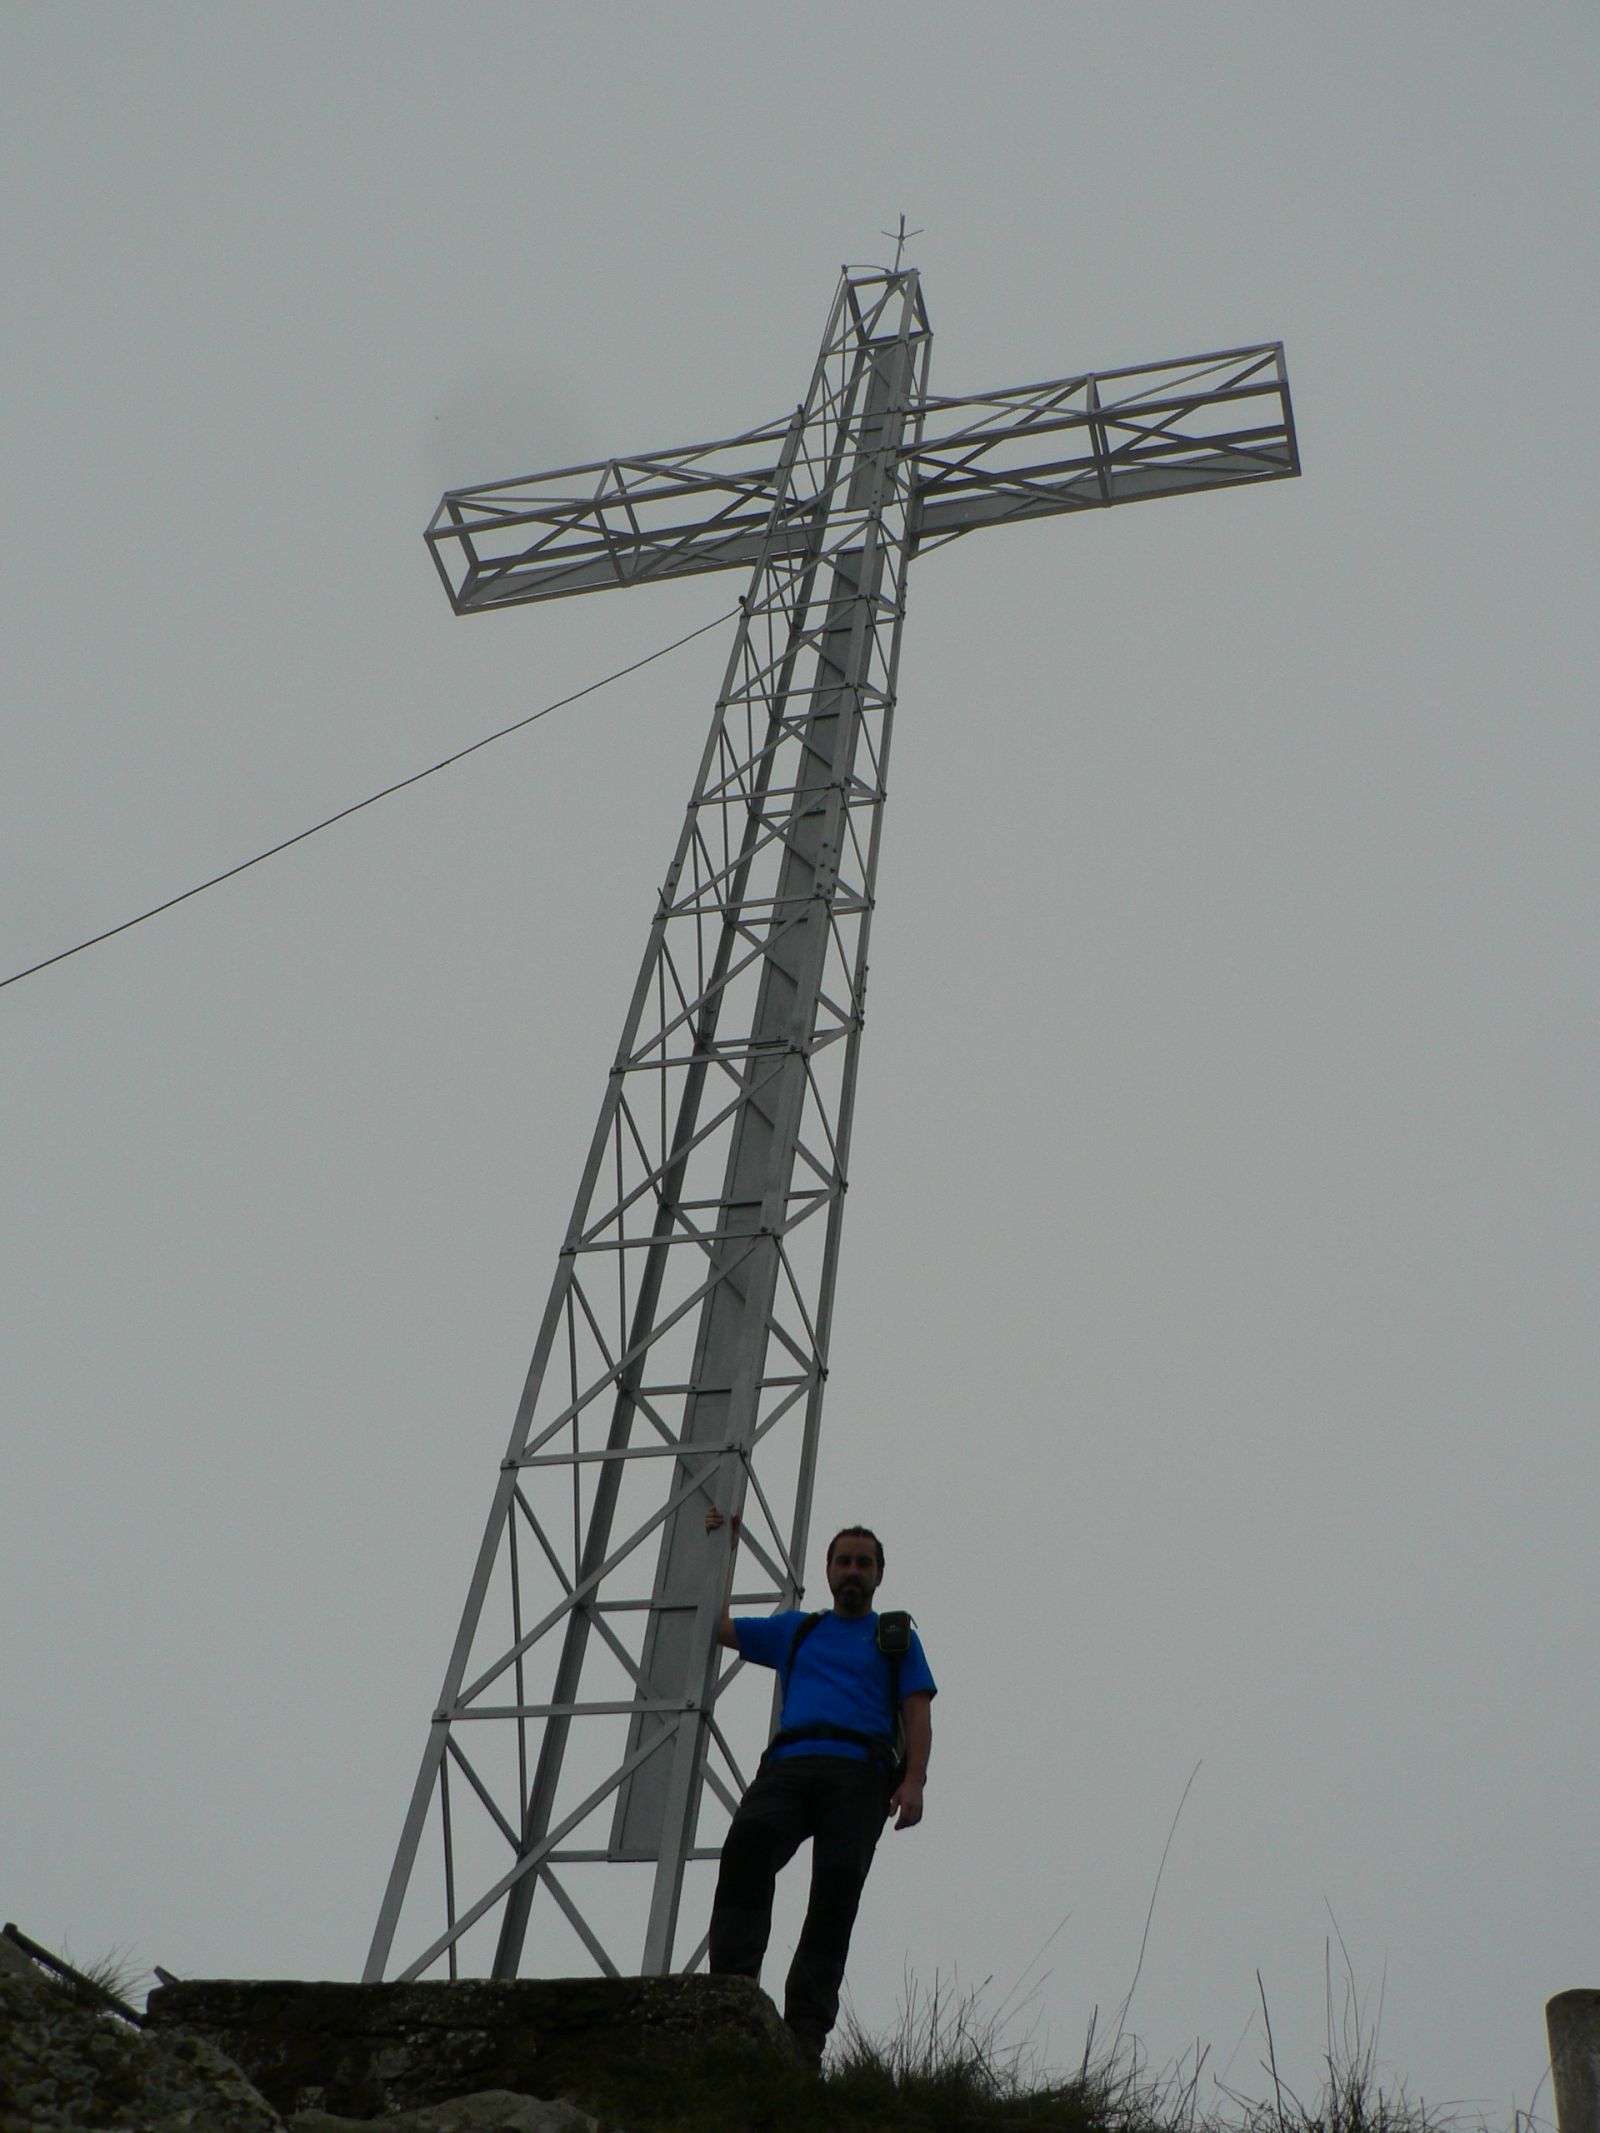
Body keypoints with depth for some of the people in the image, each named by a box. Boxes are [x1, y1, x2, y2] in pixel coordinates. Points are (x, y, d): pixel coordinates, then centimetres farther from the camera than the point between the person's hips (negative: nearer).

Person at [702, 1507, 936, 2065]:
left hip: (860, 1772, -1)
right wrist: (726, 1548, 32)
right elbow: (716, 1626, 31)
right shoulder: (795, 1629, 31)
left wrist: (913, 1782, -5)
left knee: (838, 1881, -19)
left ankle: (805, 2028, -21)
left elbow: (918, 1716, 12)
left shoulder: (896, 1637, 24)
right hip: (788, 1765, 1)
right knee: (747, 1843, -28)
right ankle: (730, 1991, -36)